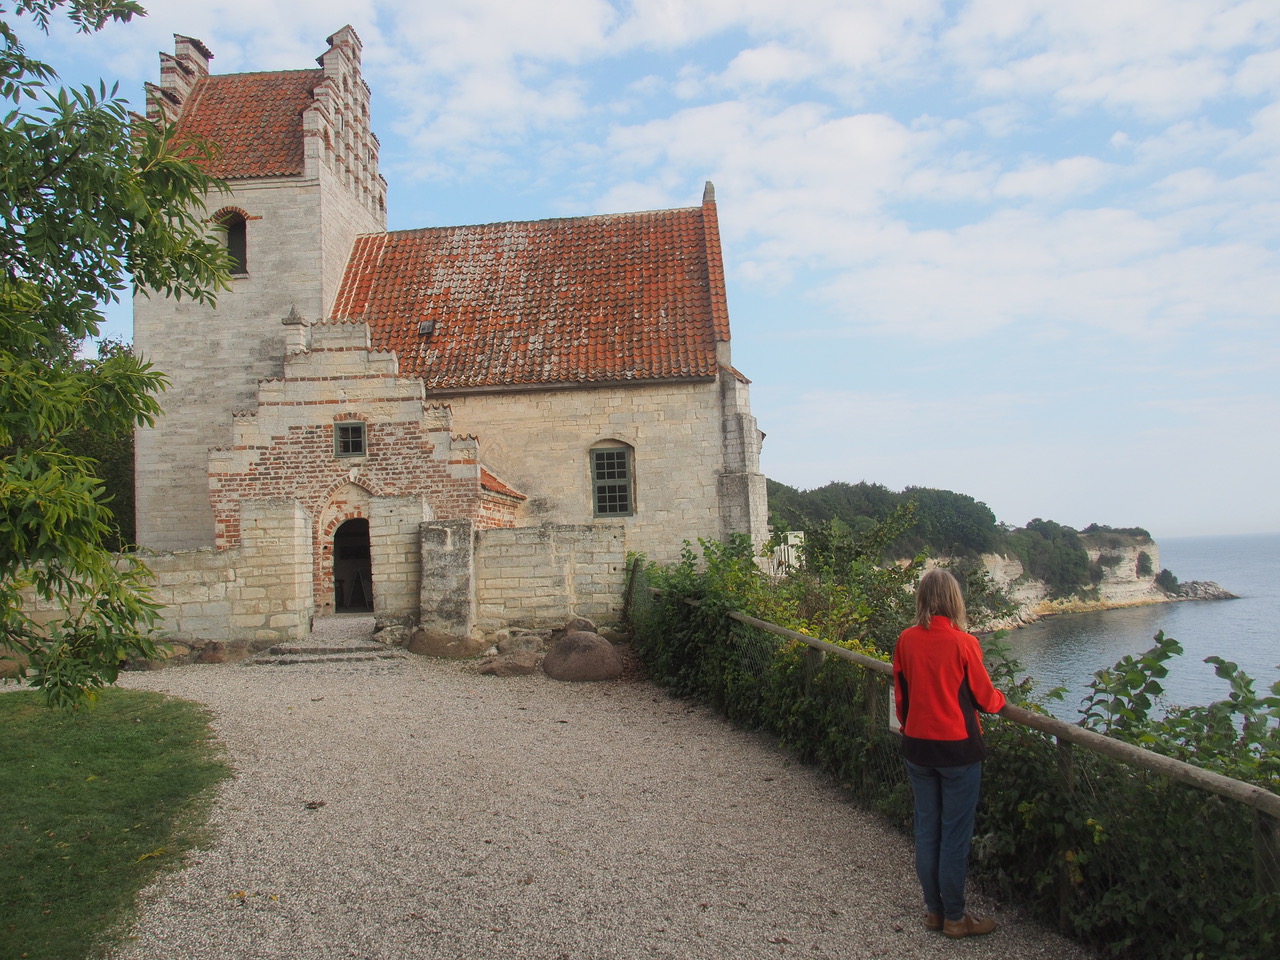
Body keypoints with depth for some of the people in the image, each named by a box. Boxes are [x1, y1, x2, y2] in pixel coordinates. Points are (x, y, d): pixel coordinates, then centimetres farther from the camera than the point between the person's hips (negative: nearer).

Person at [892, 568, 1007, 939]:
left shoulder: (906, 640, -4)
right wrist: (1001, 698, 17)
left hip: (917, 748, 4)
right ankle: (954, 918, 17)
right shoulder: (963, 643, -16)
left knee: (926, 829, 14)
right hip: (958, 749, -4)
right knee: (955, 834, 6)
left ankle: (934, 910, 26)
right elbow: (984, 699, -5)